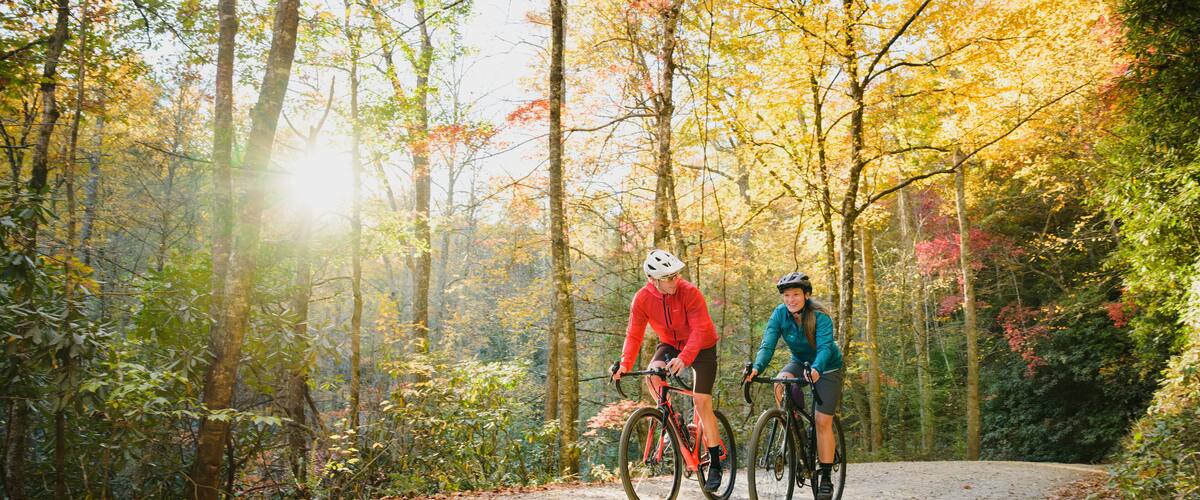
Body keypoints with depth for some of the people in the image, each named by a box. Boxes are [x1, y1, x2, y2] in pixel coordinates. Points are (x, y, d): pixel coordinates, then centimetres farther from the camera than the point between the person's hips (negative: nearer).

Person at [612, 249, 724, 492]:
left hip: (701, 346, -3)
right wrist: (625, 363, -27)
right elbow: (634, 334, -13)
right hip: (670, 344, 3)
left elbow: (699, 330, -31)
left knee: (701, 400, -11)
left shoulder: (690, 292, -27)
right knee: (652, 374, -27)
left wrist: (683, 359, -46)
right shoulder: (642, 299, -16)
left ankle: (715, 464, 1)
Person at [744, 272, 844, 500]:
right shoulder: (780, 314, -18)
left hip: (826, 367, -3)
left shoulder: (820, 317, -27)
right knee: (780, 383, -31)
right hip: (800, 362, 3)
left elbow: (825, 347, -39)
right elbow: (768, 345, -26)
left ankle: (826, 479, 1)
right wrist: (756, 367, -45)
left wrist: (816, 369, -60)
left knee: (823, 421, -10)